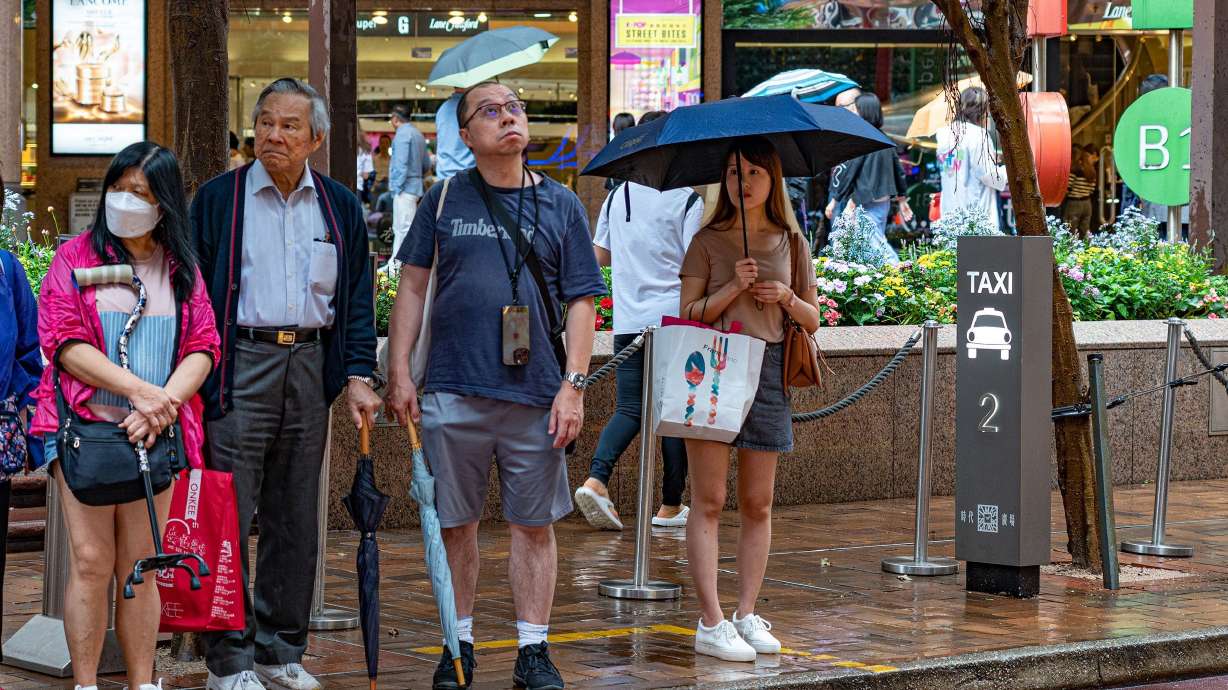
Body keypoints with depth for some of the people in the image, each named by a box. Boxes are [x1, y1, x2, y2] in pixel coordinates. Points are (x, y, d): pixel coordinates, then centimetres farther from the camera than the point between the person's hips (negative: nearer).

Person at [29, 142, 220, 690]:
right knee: (91, 560, -7)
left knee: (140, 564, 4)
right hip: (84, 426, -2)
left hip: (154, 433, 2)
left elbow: (202, 349, 5)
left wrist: (163, 405, -12)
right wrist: (138, 389, -14)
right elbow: (65, 343, -5)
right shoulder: (77, 256, 5)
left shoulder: (181, 269, 12)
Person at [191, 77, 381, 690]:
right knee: (230, 513, -7)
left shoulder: (340, 207, 12)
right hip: (240, 365, -4)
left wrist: (358, 377, 4)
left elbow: (357, 298, 13)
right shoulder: (218, 198, 2)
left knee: (296, 516, 8)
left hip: (310, 364, 4)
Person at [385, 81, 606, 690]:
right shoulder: (444, 200, 8)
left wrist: (572, 385, -3)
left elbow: (580, 302, 6)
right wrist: (399, 374, 2)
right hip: (453, 393, 0)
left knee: (534, 526, 3)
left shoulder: (560, 205, 8)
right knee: (454, 524, 6)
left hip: (535, 393, 0)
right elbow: (412, 288, 10)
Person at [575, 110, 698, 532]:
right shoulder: (686, 200, -7)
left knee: (630, 409, 8)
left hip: (627, 320, 4)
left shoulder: (617, 196, 9)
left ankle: (595, 479, -14)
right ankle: (671, 507, 10)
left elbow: (600, 255, 18)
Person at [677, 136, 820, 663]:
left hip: (768, 371, 3)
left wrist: (787, 297, -6)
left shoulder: (790, 243, 12)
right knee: (708, 501, -6)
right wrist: (733, 288, -14)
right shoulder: (708, 242, 5)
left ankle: (748, 615, 11)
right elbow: (688, 313, 0)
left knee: (757, 505, 5)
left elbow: (812, 320, 14)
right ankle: (710, 624, -7)